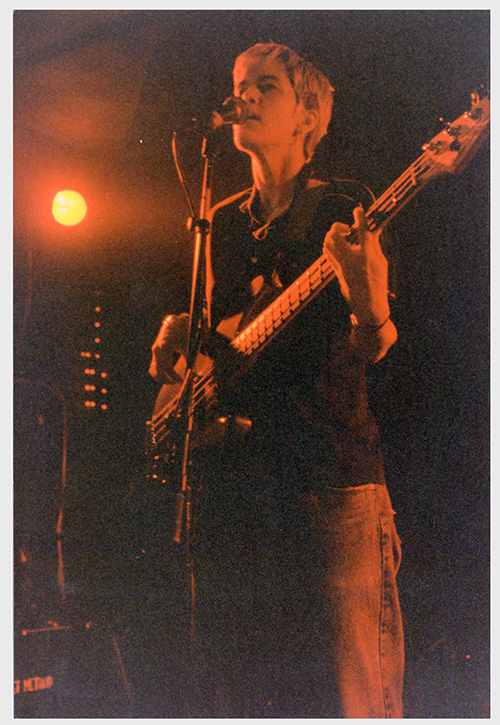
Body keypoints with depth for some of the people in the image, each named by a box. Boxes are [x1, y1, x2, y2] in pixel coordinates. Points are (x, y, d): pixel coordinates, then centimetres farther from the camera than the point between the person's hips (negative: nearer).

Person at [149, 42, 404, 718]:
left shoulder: (343, 215, 1)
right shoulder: (221, 222, 17)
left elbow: (370, 351, -8)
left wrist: (369, 309, -29)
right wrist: (175, 334, 5)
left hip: (329, 469, -5)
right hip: (227, 472, 5)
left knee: (346, 688, -3)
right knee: (227, 686, 12)